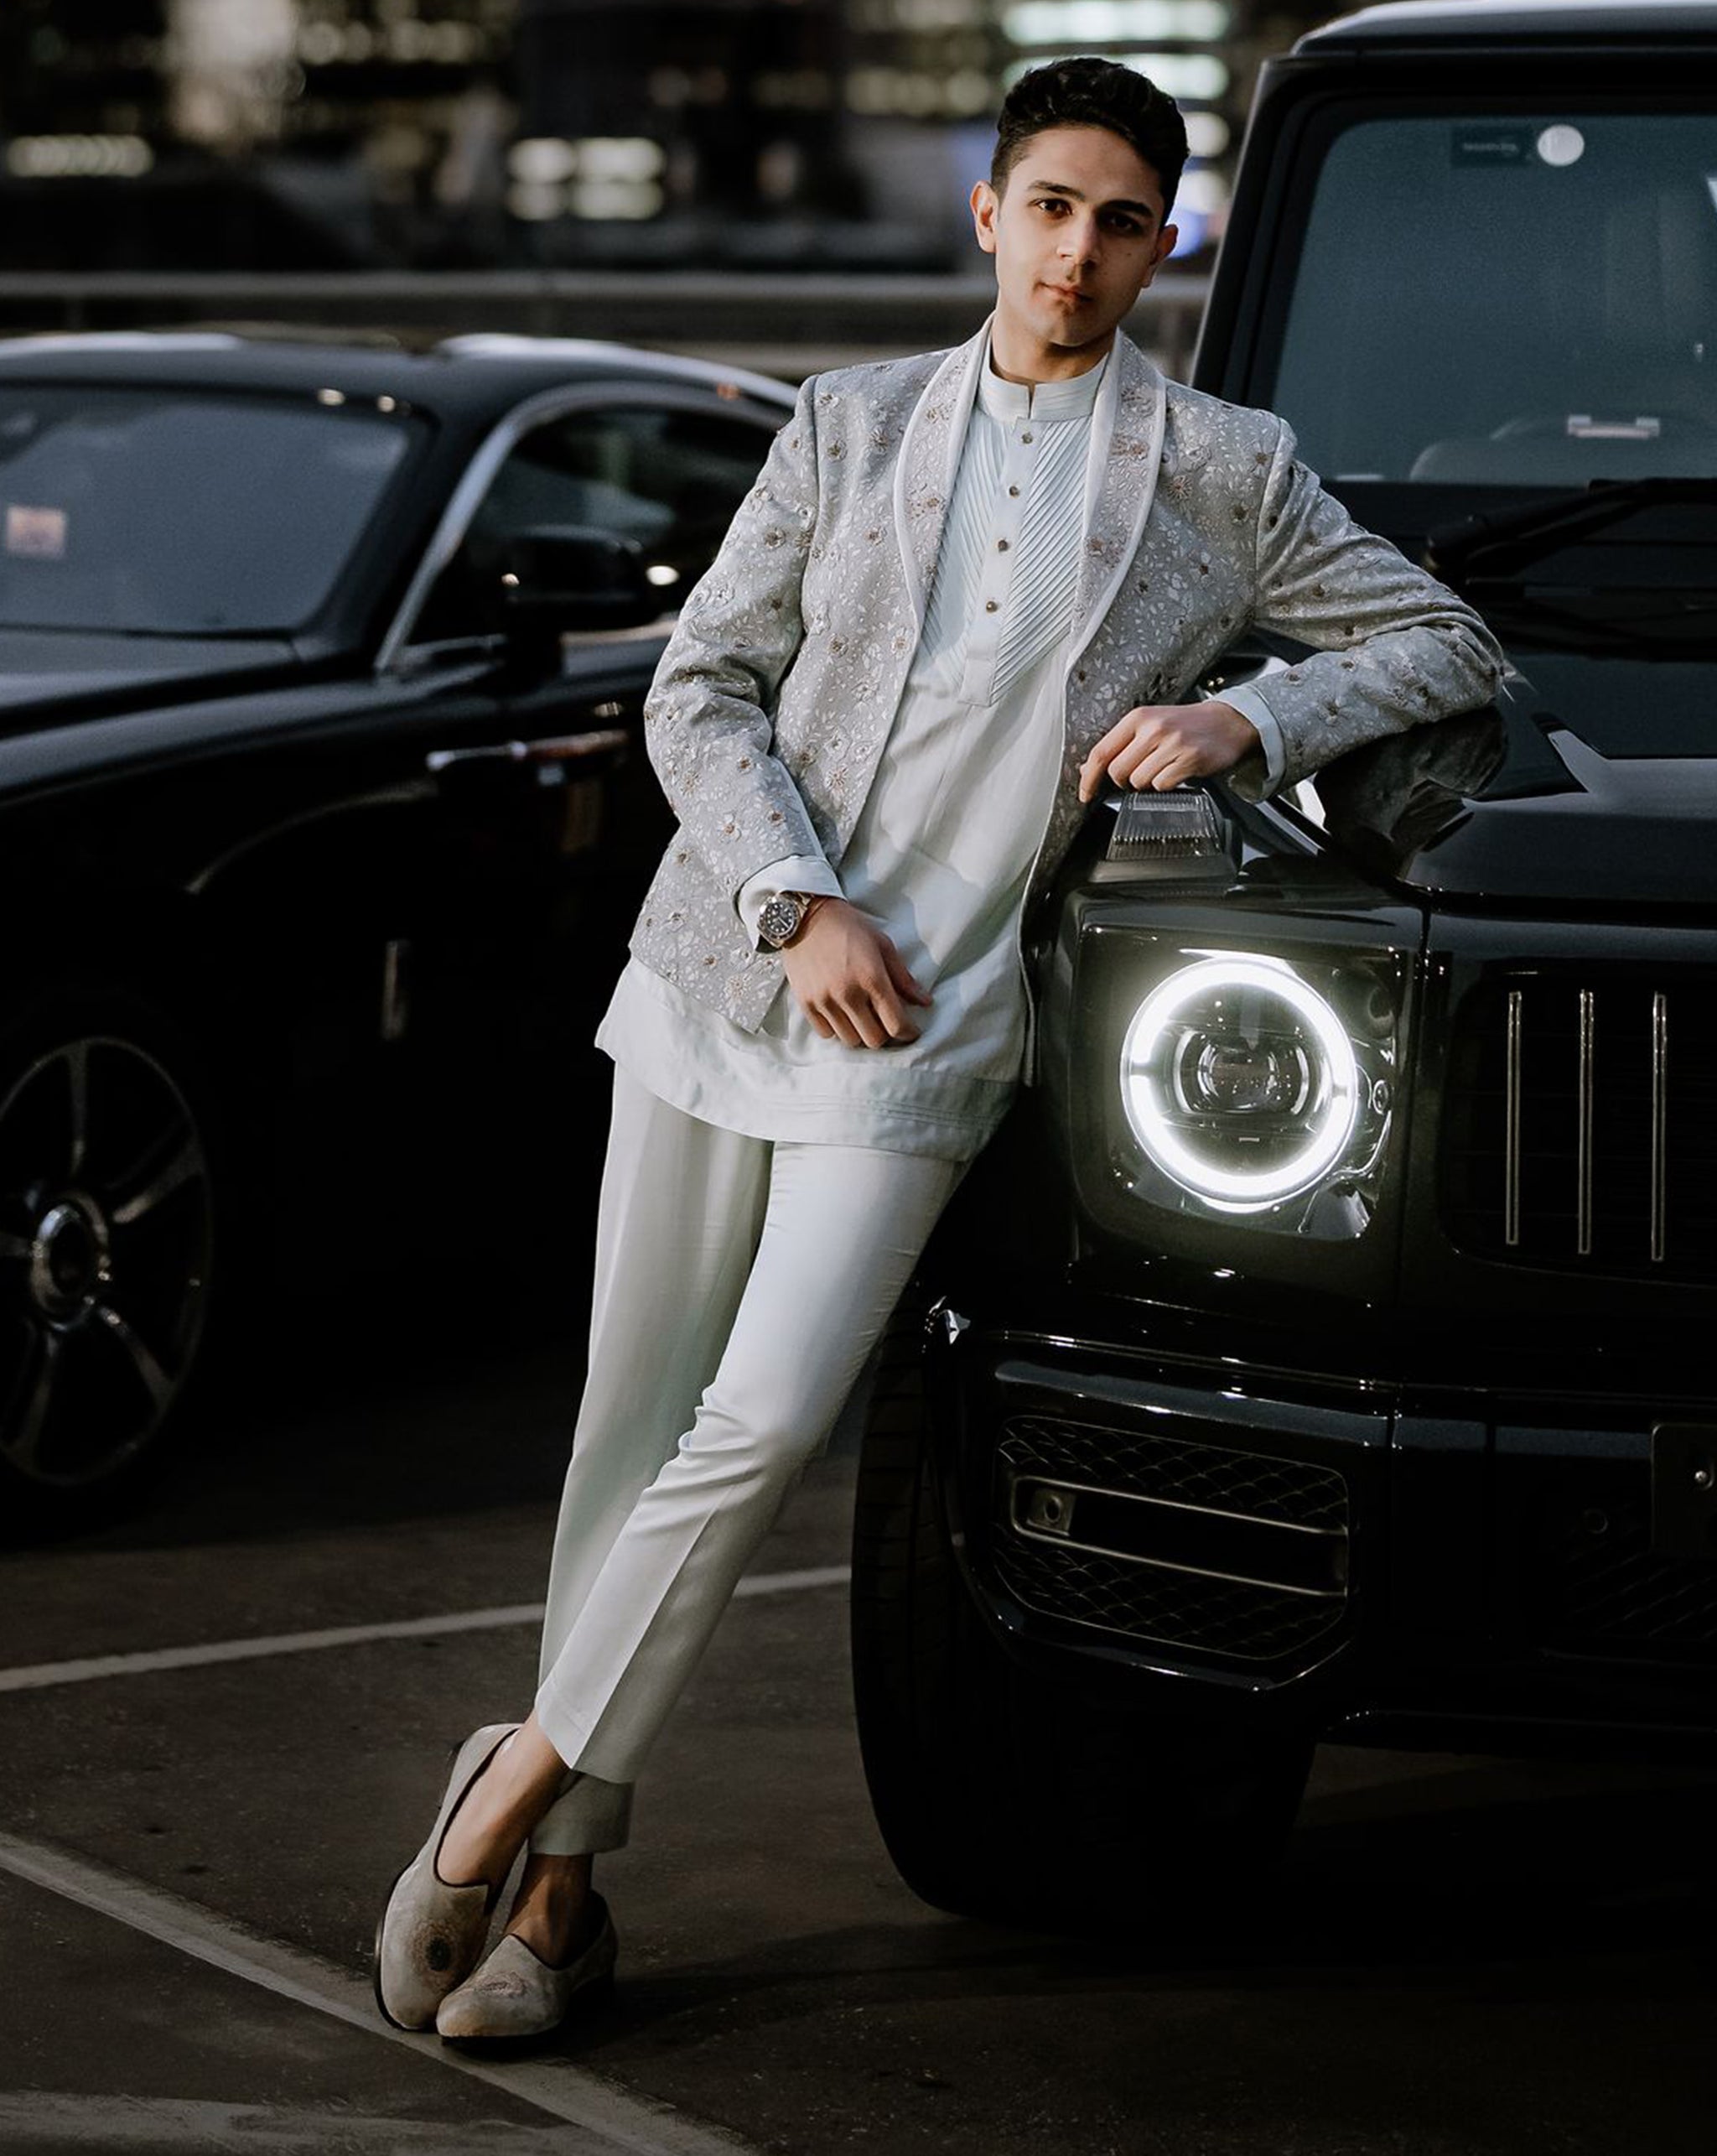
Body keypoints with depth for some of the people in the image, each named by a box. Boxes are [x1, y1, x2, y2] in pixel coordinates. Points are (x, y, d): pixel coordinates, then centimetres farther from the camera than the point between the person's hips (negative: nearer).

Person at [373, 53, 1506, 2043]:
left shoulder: (1226, 476, 6)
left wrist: (1247, 722, -7)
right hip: (719, 964, 2)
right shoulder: (849, 425, 10)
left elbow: (1449, 647, 10)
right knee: (632, 1421, 3)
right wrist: (801, 906, -9)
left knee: (763, 1421, -17)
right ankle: (561, 1883, 11)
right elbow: (700, 688, 6)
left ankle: (526, 1783, -2)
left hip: (930, 1028, -2)